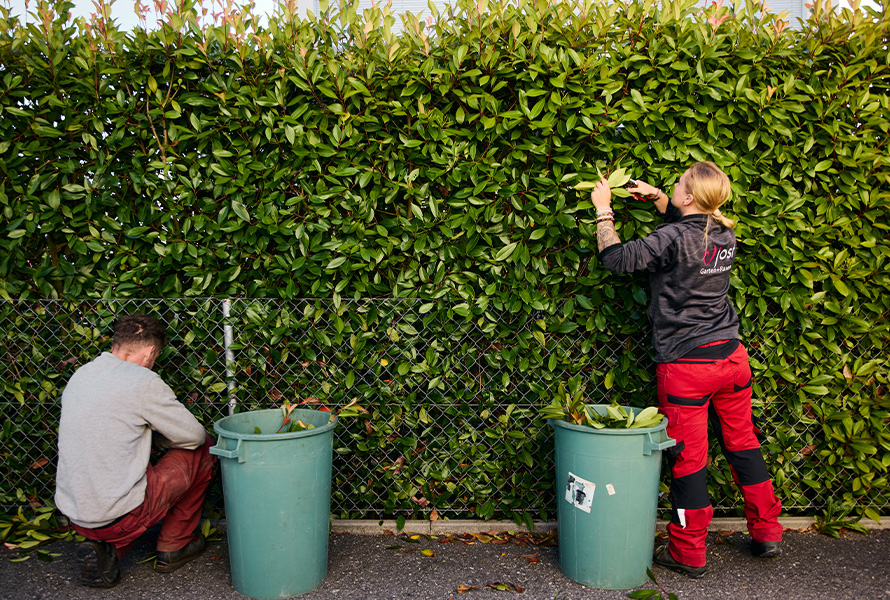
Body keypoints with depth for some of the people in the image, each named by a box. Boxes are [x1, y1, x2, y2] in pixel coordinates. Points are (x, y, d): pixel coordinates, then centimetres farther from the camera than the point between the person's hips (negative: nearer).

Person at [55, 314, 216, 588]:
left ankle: (104, 549, 13)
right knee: (203, 449, 8)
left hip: (73, 513, 8)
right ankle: (173, 546, 21)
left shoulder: (80, 375, 7)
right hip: (118, 516, -8)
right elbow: (194, 436, -6)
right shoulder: (143, 381, -15)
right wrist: (160, 435, 15)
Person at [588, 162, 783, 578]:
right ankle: (767, 533, 34)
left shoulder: (672, 240, -18)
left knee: (688, 458, 5)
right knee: (742, 443, 21)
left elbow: (616, 258, -13)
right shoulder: (725, 235, 5)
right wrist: (656, 196, 22)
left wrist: (603, 210, -2)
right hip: (731, 357, 7)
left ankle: (689, 554, 19)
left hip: (685, 366, -7)